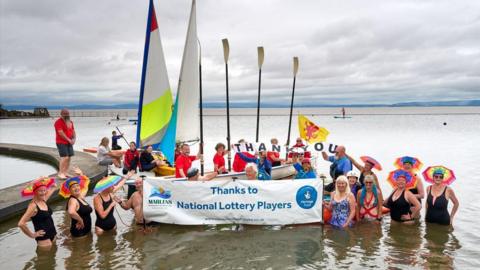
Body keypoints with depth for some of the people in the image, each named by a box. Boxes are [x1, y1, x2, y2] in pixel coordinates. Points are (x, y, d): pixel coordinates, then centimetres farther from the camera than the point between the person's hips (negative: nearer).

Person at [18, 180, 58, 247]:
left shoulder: (43, 200, 4)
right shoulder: (33, 206, -18)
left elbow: (54, 187, 21)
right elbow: (21, 224, -26)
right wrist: (32, 235, -15)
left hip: (53, 234, 8)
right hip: (43, 238, -8)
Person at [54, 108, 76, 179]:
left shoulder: (70, 122, 13)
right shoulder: (58, 122, -11)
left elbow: (73, 131, 12)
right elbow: (61, 133, -18)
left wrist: (74, 139, -6)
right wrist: (69, 140, -16)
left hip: (69, 143, 7)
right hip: (61, 143, -7)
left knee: (69, 158, 5)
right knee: (64, 157, -14)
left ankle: (65, 173, 12)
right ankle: (60, 173, -7)